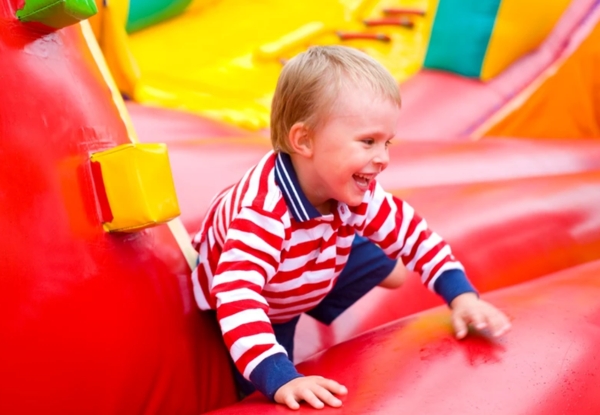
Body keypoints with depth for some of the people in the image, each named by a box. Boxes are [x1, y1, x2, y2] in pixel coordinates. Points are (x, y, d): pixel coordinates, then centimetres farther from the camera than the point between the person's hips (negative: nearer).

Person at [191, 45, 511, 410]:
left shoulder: (355, 192, -24)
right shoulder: (263, 211, -48)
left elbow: (410, 232, -12)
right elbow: (237, 295, -57)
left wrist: (462, 296, -21)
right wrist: (279, 379, -65)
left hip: (310, 282, 6)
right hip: (255, 306, -6)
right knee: (266, 396, -11)